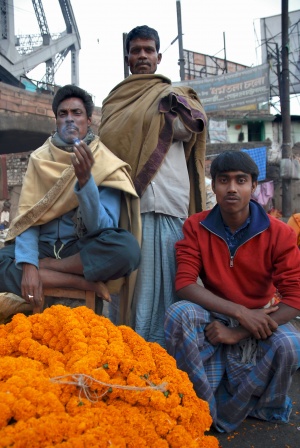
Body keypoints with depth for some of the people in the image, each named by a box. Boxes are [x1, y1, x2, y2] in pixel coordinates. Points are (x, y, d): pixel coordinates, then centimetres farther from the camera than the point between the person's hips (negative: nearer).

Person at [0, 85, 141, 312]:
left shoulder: (105, 164, -5)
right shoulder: (40, 158, 3)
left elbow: (101, 228, -15)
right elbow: (27, 218, -4)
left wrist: (84, 179, -29)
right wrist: (28, 264, -21)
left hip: (85, 249, -2)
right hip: (42, 247, 2)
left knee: (127, 246, -33)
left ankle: (45, 267, -15)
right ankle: (86, 283, -19)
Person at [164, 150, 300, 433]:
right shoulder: (196, 227, -7)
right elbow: (184, 284, -16)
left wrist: (236, 333, -26)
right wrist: (239, 311, -28)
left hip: (261, 319, 0)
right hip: (214, 316, 1)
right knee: (179, 313, -31)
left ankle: (225, 416, -7)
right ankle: (208, 412, -12)